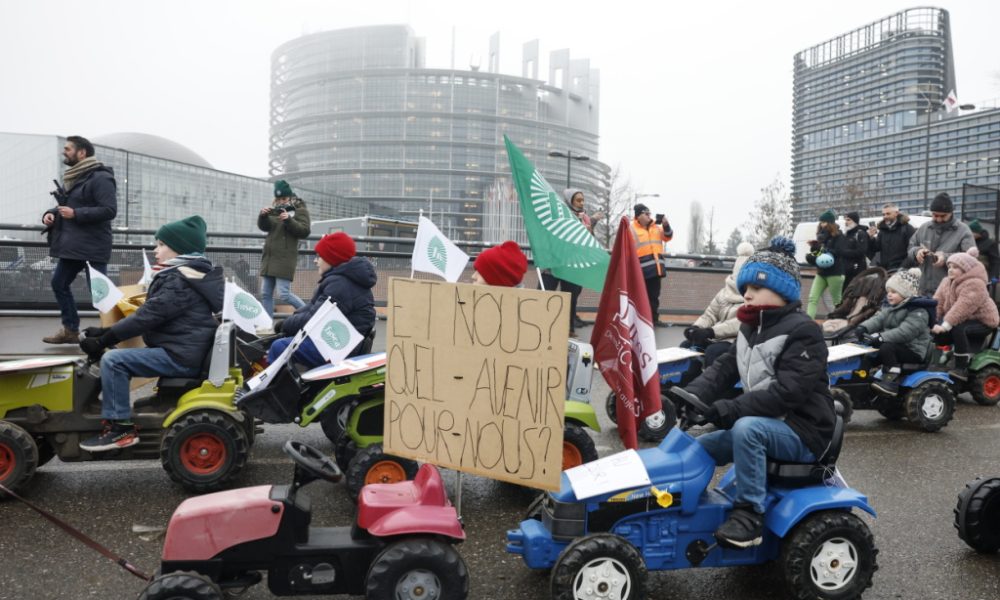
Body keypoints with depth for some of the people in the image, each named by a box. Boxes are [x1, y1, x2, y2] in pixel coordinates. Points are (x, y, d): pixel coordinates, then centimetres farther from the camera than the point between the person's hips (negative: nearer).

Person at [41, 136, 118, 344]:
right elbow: (66, 205, 27)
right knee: (59, 283, 15)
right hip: (71, 245, 10)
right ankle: (70, 330, 25)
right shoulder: (73, 177, 17)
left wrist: (75, 213, -21)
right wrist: (50, 214, 6)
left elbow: (110, 210, -21)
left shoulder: (100, 178, -12)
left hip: (92, 247, -10)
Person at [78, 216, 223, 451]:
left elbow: (148, 316, -20)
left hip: (181, 356, -11)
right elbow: (151, 314, 17)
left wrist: (104, 340, -14)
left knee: (112, 360, -17)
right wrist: (107, 332, 10)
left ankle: (120, 428, -11)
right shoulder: (182, 275, 18)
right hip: (183, 350, 11)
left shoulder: (180, 280, -15)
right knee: (121, 356, 22)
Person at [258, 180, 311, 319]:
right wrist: (263, 215, -13)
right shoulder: (274, 209, 16)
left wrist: (289, 220, -25)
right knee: (265, 294, 7)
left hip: (285, 259, -7)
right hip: (269, 257, 7)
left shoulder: (300, 210, 0)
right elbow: (263, 227, 7)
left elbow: (305, 231, -13)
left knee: (283, 294, -13)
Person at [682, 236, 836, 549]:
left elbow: (788, 391, -27)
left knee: (747, 428, -35)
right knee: (699, 449, 2)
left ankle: (749, 514, -25)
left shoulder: (802, 331, -16)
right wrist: (690, 396, -16)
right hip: (762, 426, 9)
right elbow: (724, 369, 2)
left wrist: (733, 408, -35)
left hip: (803, 433, -9)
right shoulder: (750, 329, 11)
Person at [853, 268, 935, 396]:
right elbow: (878, 319, -1)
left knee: (887, 347, -32)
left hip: (913, 350, -9)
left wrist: (879, 337, -40)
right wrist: (863, 327, -23)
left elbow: (904, 332, -32)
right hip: (895, 345, 9)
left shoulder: (918, 312, -18)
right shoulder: (890, 307, 11)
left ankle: (891, 382, -30)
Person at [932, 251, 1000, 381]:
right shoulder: (946, 282, 4)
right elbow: (938, 302, -5)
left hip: (982, 321, -8)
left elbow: (961, 308, -36)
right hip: (964, 320, 8)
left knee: (957, 329, -35)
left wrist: (945, 326, -43)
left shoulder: (975, 284, -24)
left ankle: (962, 369, -27)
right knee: (935, 334, -9)